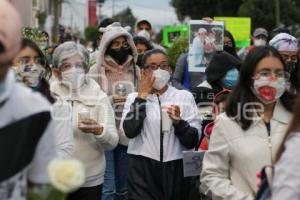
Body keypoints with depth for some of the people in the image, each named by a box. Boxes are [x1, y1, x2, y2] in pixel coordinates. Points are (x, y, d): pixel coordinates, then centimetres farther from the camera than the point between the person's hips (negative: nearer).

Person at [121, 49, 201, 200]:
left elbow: (192, 142, 0)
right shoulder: (134, 97, 6)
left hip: (176, 171, 1)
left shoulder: (185, 97, 4)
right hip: (143, 172, -1)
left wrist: (178, 122, -17)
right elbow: (130, 131, -12)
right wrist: (142, 96, -8)